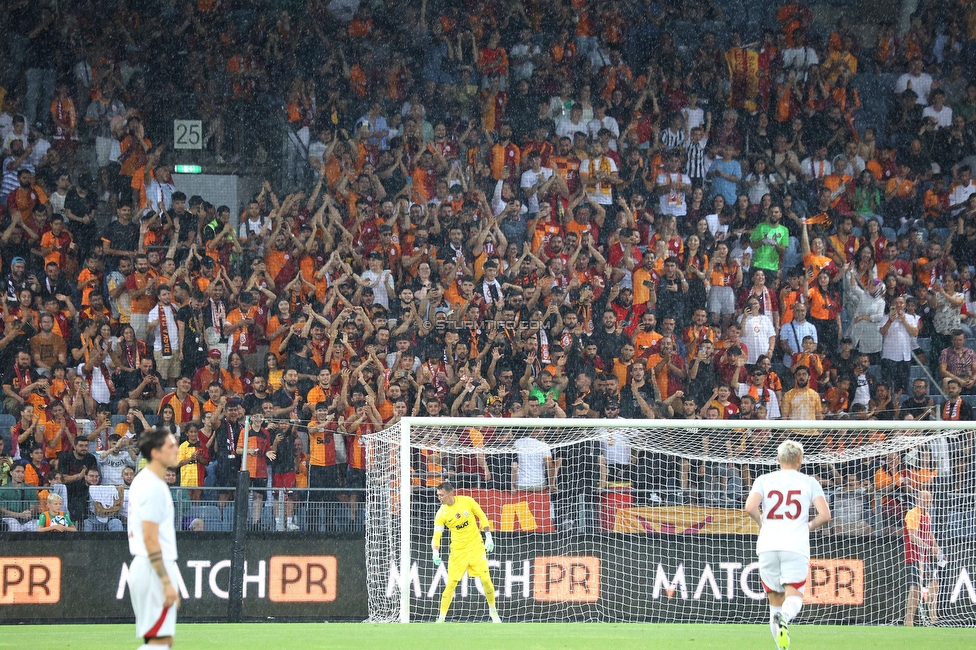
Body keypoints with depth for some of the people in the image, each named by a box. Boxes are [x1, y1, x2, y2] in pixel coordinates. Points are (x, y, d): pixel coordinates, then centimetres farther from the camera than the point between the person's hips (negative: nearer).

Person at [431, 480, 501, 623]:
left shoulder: (467, 501, -8)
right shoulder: (441, 514, -8)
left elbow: (482, 517, 5)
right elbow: (436, 537, -8)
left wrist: (488, 537, 3)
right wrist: (436, 553, -25)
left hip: (476, 546, 0)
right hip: (458, 551, 0)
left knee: (486, 579, -5)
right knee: (451, 584, -6)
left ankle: (493, 610, 17)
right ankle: (441, 618, 2)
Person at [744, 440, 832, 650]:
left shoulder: (764, 480, 10)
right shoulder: (809, 483, 9)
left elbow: (750, 508, -6)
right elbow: (825, 515, -1)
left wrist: (761, 522, 15)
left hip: (768, 546, 2)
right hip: (796, 546, -2)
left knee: (775, 600, 12)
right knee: (793, 598, -7)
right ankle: (784, 617, -41)